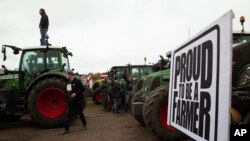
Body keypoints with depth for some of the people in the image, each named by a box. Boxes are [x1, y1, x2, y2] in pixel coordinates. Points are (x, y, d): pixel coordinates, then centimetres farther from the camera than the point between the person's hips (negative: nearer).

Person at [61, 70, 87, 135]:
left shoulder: (77, 81, -13)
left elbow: (82, 89, -13)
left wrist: (76, 93, -23)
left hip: (78, 101, -5)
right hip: (70, 101, 5)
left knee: (80, 113, 9)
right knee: (69, 115, 1)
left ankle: (84, 124, 34)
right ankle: (66, 129, 4)